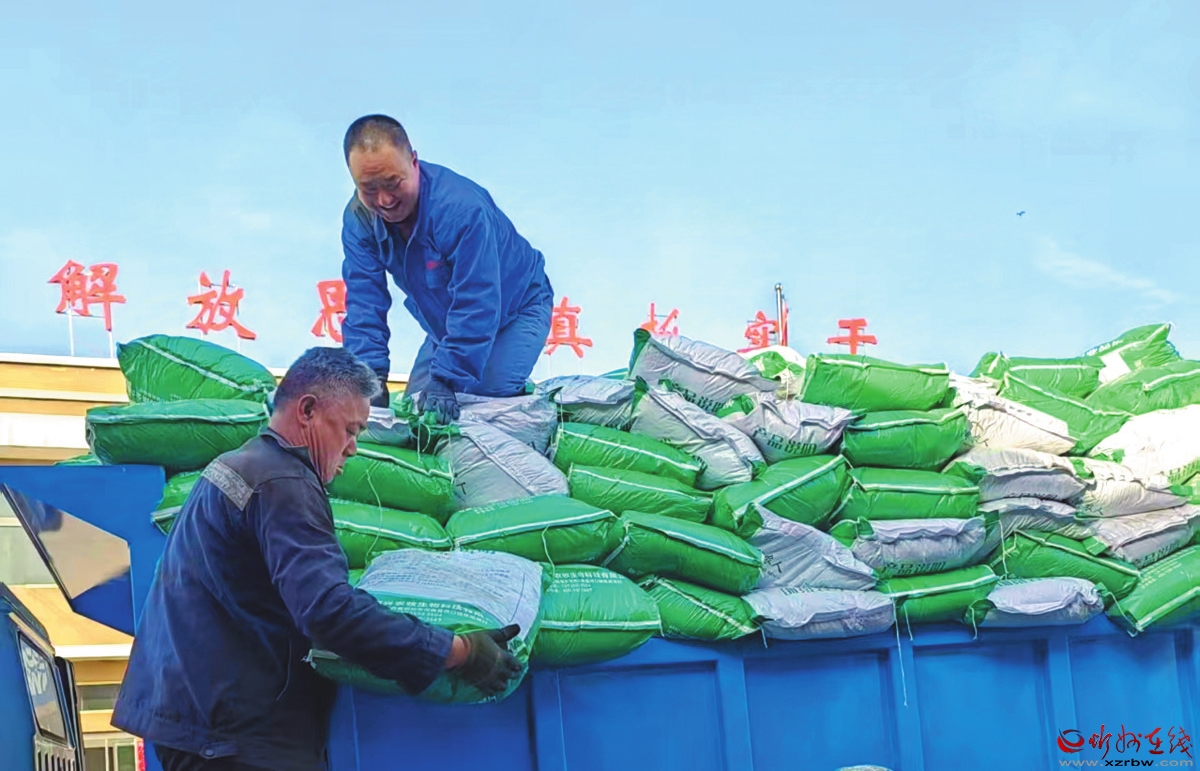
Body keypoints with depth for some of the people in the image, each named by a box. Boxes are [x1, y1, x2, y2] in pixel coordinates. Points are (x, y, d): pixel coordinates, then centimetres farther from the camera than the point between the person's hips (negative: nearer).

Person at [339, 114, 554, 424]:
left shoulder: (461, 208, -39)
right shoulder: (359, 218, -19)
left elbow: (476, 308, -39)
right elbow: (364, 303, -20)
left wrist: (445, 381, -45)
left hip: (517, 310, -6)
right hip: (446, 324, 6)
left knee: (488, 397, -28)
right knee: (416, 407, -5)